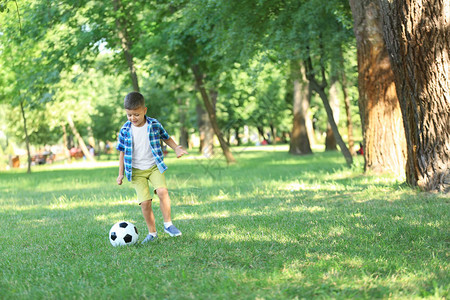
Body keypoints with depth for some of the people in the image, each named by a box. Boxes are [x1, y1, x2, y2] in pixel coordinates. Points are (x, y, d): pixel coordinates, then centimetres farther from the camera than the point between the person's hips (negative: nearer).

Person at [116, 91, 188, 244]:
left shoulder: (154, 125, -4)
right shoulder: (125, 130, -4)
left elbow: (166, 137, 14)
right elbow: (122, 151, 8)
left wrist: (176, 148, -3)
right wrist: (121, 173, 7)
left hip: (154, 166, 0)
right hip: (136, 171, 0)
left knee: (162, 191, -23)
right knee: (145, 202, -9)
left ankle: (168, 224, -6)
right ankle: (152, 233, 8)